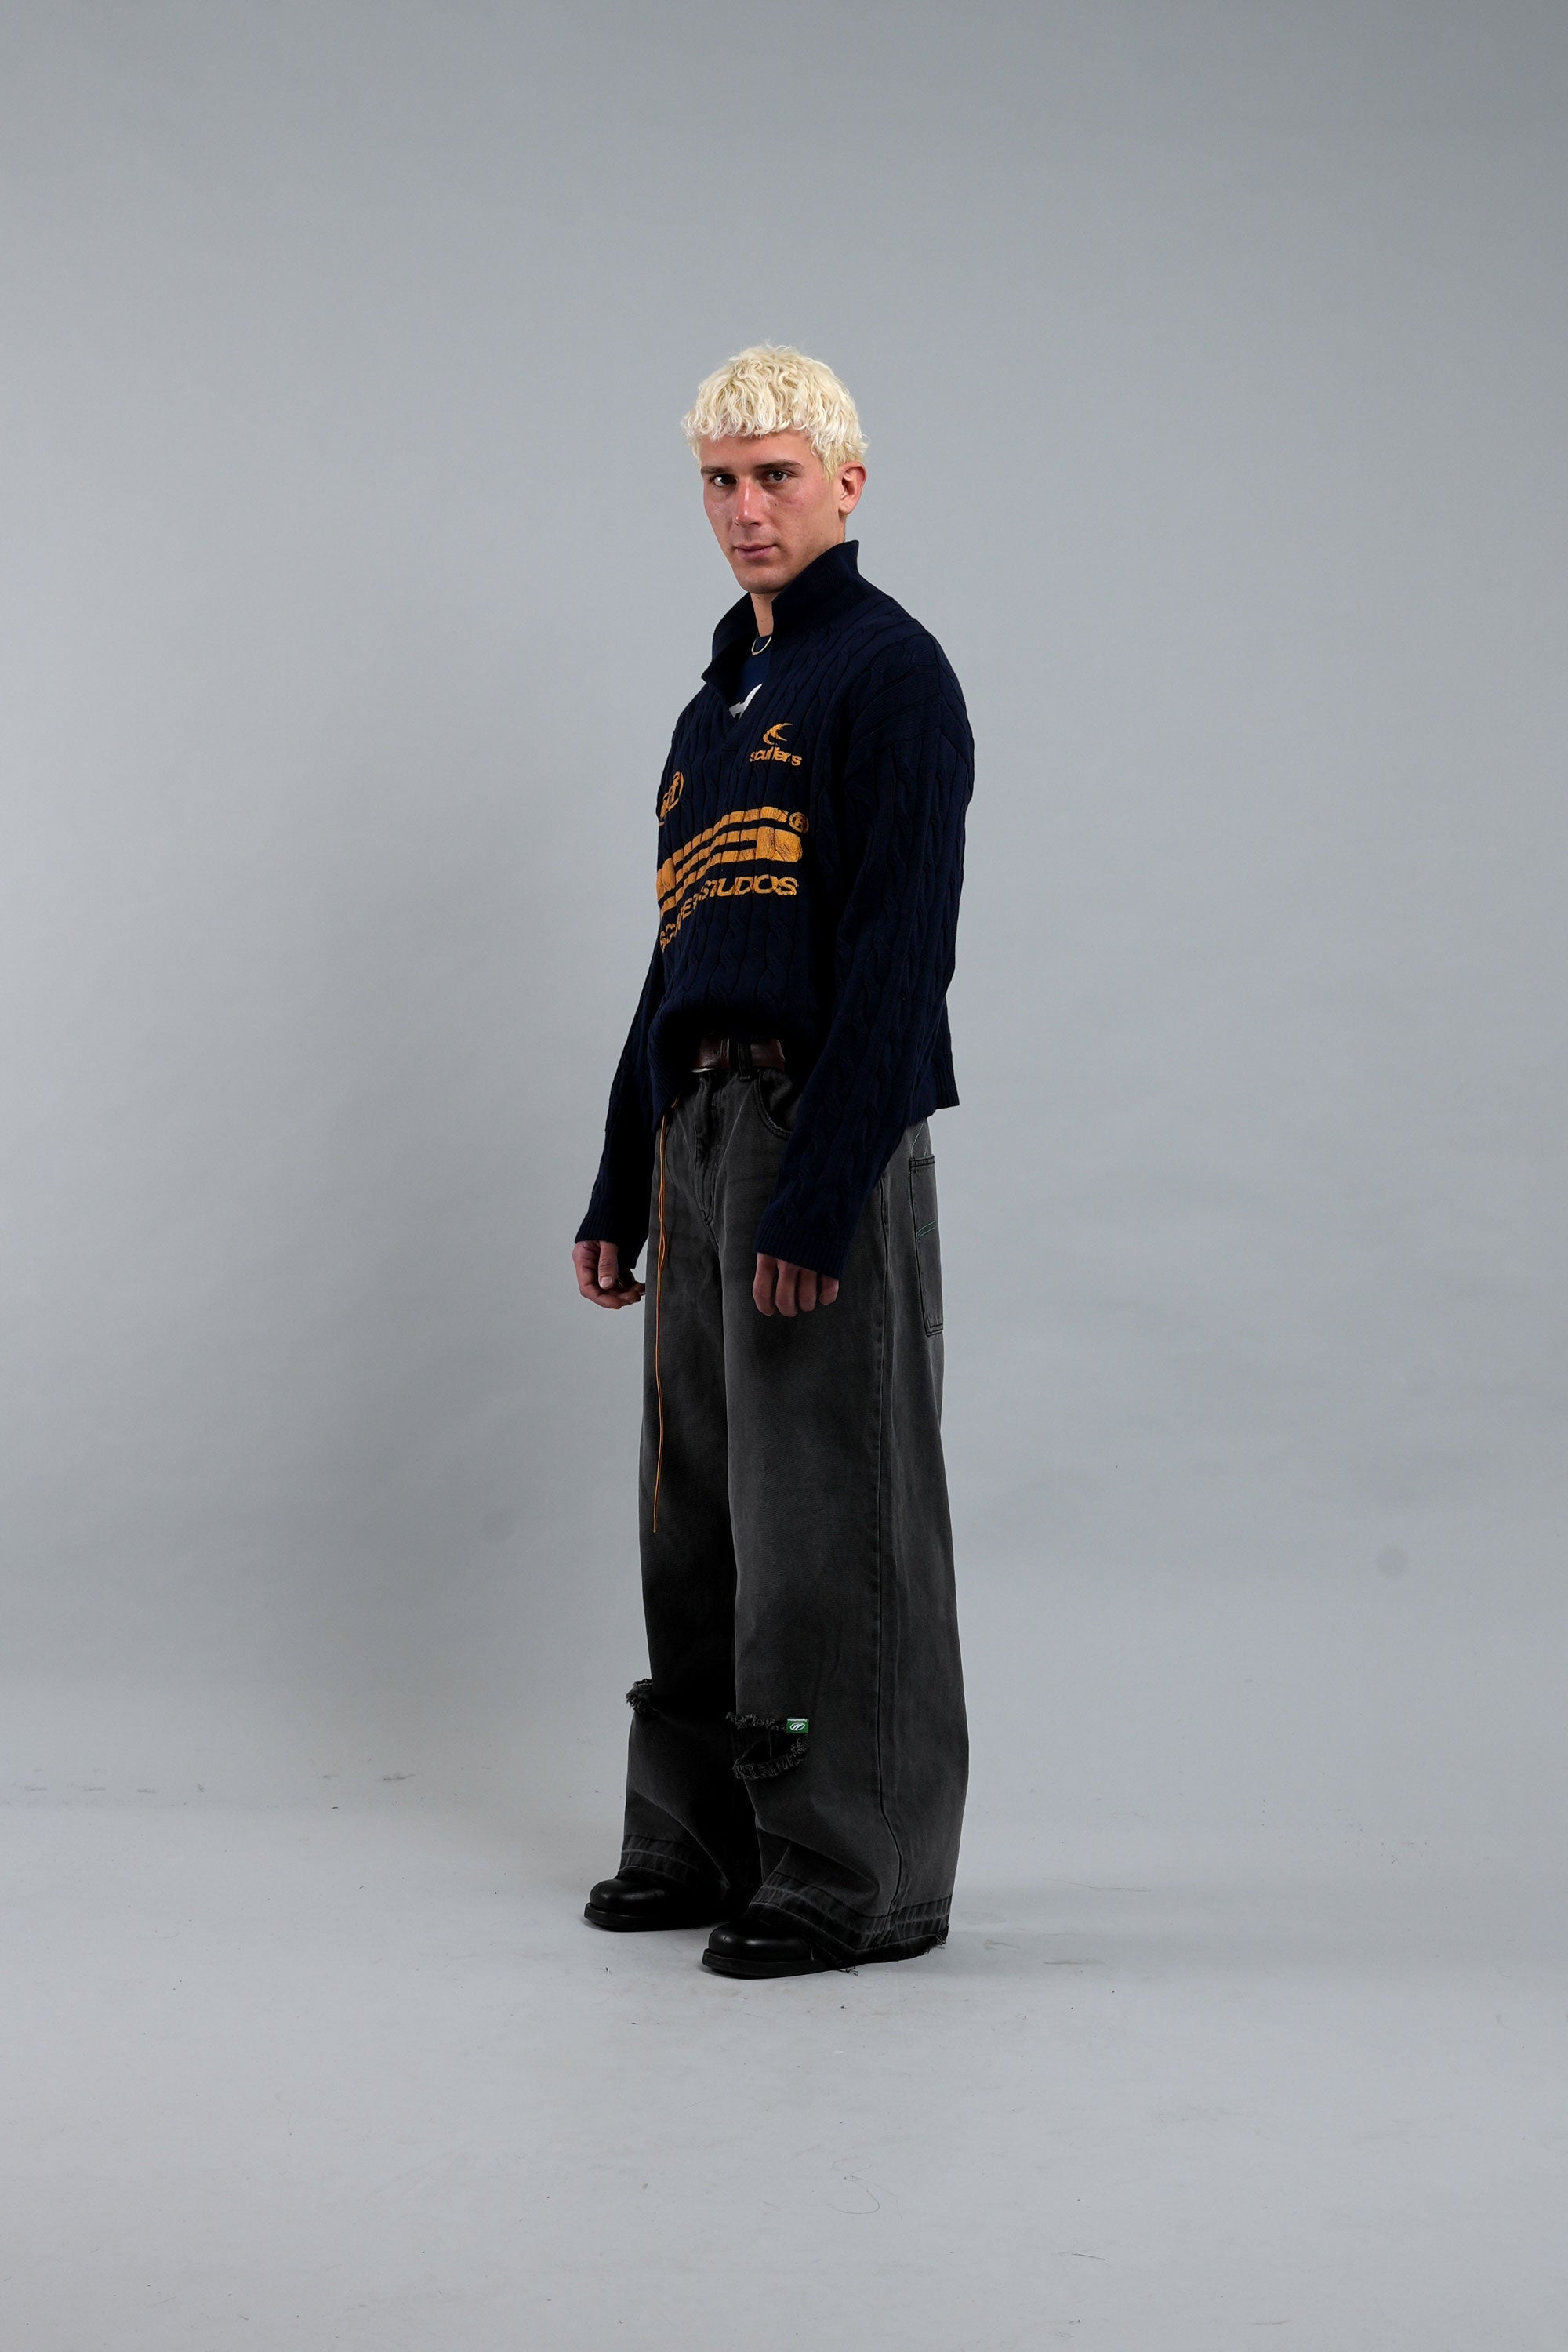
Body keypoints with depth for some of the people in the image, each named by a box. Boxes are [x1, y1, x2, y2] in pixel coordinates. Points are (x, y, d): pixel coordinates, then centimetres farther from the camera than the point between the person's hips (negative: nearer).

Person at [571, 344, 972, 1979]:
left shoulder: (889, 674, -6)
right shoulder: (715, 704, 21)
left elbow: (899, 949, -15)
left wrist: (822, 1192, -22)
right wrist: (619, 1188, 19)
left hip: (828, 1133, -8)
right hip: (698, 1131, 9)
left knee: (829, 1514, -5)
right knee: (699, 1513, 11)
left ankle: (860, 1875, 3)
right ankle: (705, 1841, 22)